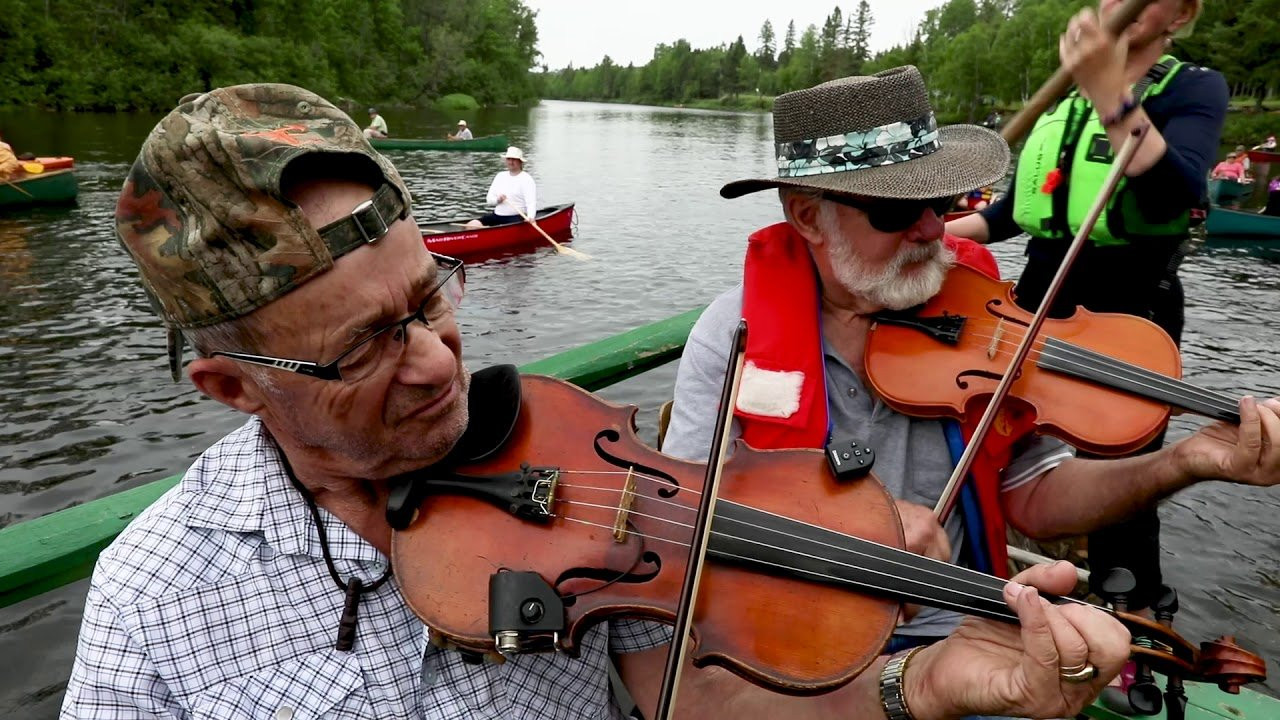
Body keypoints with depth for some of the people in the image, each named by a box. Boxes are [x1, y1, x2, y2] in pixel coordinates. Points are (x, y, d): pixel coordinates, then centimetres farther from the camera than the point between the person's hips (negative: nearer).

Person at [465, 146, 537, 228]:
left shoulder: (526, 179, -4)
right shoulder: (500, 176, 15)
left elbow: (531, 202, -18)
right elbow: (489, 199, 14)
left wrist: (530, 217, -37)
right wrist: (497, 200, -9)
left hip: (516, 218, -6)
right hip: (497, 215, 6)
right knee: (471, 225, -13)